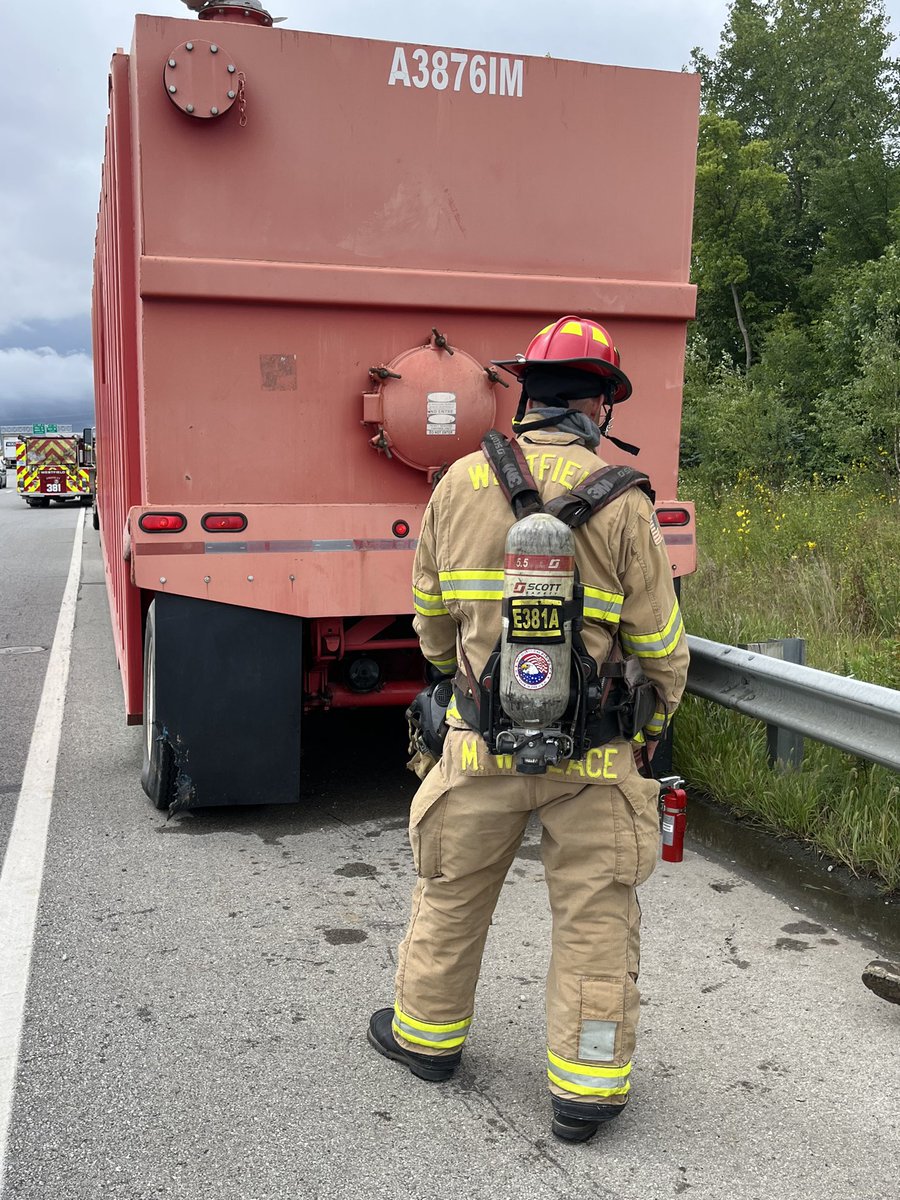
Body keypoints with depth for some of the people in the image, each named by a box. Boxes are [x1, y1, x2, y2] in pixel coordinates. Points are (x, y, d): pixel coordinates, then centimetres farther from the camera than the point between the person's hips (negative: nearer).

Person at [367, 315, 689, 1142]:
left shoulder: (460, 483, -1)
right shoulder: (621, 501, -10)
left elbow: (431, 612, 11)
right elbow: (659, 643, -5)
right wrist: (656, 723, 13)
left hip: (483, 737, 3)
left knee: (453, 889, 20)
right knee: (596, 913, 12)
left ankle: (427, 1033, 39)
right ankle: (586, 1087, 22)